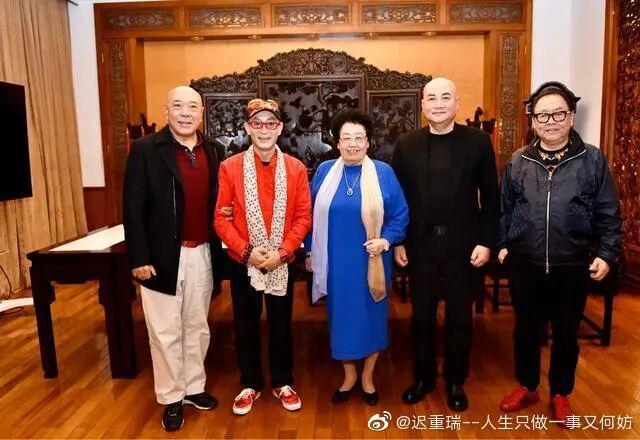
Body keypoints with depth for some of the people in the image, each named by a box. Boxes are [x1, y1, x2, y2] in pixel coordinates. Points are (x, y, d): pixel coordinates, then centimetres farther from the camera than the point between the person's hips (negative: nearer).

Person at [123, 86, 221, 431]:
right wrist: (139, 257, -13)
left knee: (198, 327, 17)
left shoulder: (211, 149, 5)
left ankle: (194, 387, 35)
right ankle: (171, 398, 26)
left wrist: (216, 247, 1)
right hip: (162, 256, -4)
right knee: (166, 333, 8)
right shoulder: (145, 149, -8)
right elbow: (132, 208, -10)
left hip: (201, 254, 4)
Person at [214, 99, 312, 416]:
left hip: (283, 263, 1)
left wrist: (282, 252, -15)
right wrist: (246, 251, -16)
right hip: (242, 263, 0)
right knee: (246, 326, 12)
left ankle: (282, 383, 33)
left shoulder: (296, 168, -2)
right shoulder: (229, 167, -4)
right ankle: (250, 385, 32)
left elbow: (303, 216, -4)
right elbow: (221, 217, -5)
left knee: (281, 325, 14)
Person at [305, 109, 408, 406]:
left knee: (371, 315, 11)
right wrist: (310, 251, 7)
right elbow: (313, 215, 7)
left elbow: (400, 215, 0)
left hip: (371, 261, -1)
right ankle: (348, 375, 32)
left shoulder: (383, 173, -5)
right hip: (335, 261, 1)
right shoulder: (325, 172, 0)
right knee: (341, 316, 11)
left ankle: (367, 377, 32)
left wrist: (386, 240, -15)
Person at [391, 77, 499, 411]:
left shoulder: (478, 141, -2)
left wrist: (486, 241, -6)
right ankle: (423, 376, 31)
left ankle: (456, 381, 31)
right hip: (420, 245, 1)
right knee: (422, 316, 12)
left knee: (460, 317, 12)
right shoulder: (406, 145, 1)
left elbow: (490, 197, -1)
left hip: (462, 245, -1)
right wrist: (397, 242, 1)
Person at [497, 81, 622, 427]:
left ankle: (560, 394, 35)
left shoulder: (592, 160, -3)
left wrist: (606, 254, -5)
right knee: (526, 329, 15)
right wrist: (502, 244, 5)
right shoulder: (518, 162, 2)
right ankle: (527, 387, 36)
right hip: (524, 265, 1)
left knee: (566, 333, 14)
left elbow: (608, 214, 0)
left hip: (572, 267, -1)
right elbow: (504, 209, 8)